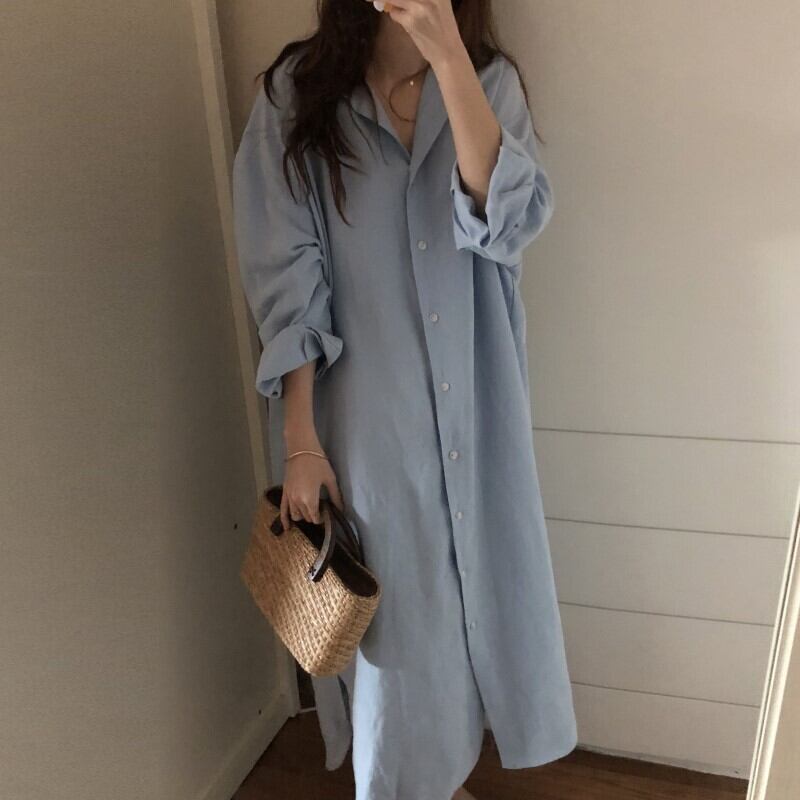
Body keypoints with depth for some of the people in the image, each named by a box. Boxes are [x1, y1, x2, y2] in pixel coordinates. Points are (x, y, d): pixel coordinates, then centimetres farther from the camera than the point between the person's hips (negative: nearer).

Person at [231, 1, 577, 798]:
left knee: (472, 596, 18)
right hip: (367, 416, -3)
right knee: (392, 616, 12)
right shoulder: (297, 91, -4)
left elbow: (512, 219, -16)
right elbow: (287, 282, -8)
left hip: (476, 413, 3)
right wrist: (301, 440, -11)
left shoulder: (490, 80, 3)